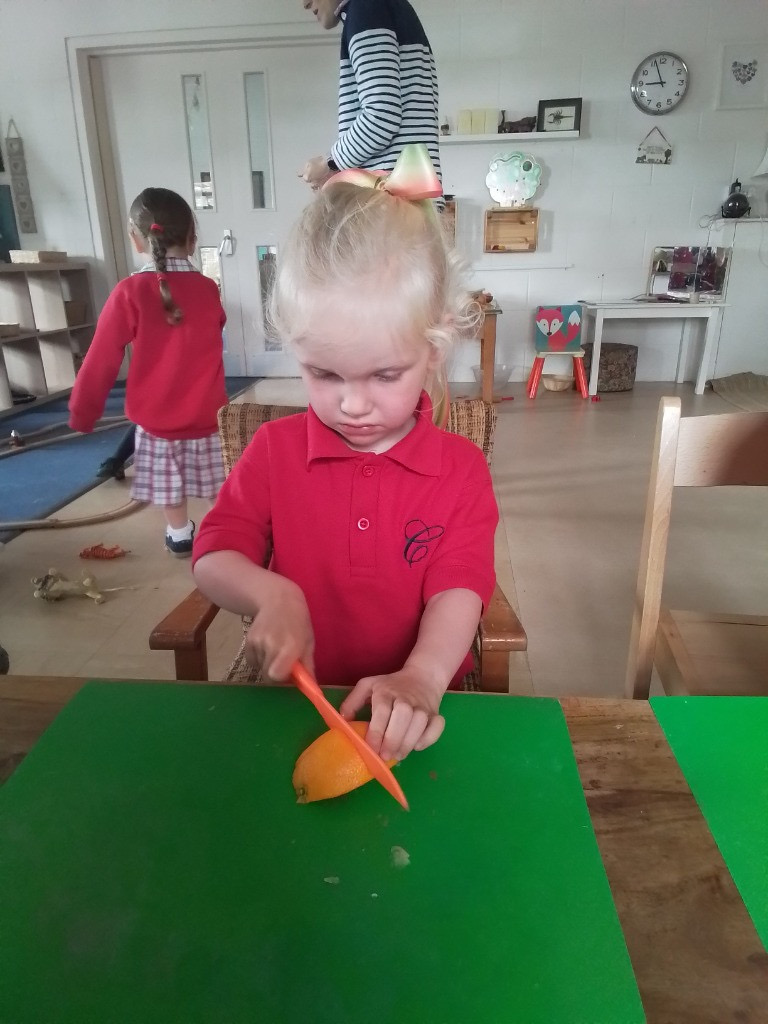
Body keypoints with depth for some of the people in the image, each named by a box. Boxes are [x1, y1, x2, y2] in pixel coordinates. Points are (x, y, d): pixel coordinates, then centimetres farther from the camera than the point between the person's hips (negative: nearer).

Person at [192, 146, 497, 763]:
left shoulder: (461, 469, -5)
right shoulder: (274, 450, -1)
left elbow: (459, 587, -12)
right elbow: (212, 559, 0)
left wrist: (423, 676, -31)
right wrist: (273, 595, -21)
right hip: (296, 700, 2)